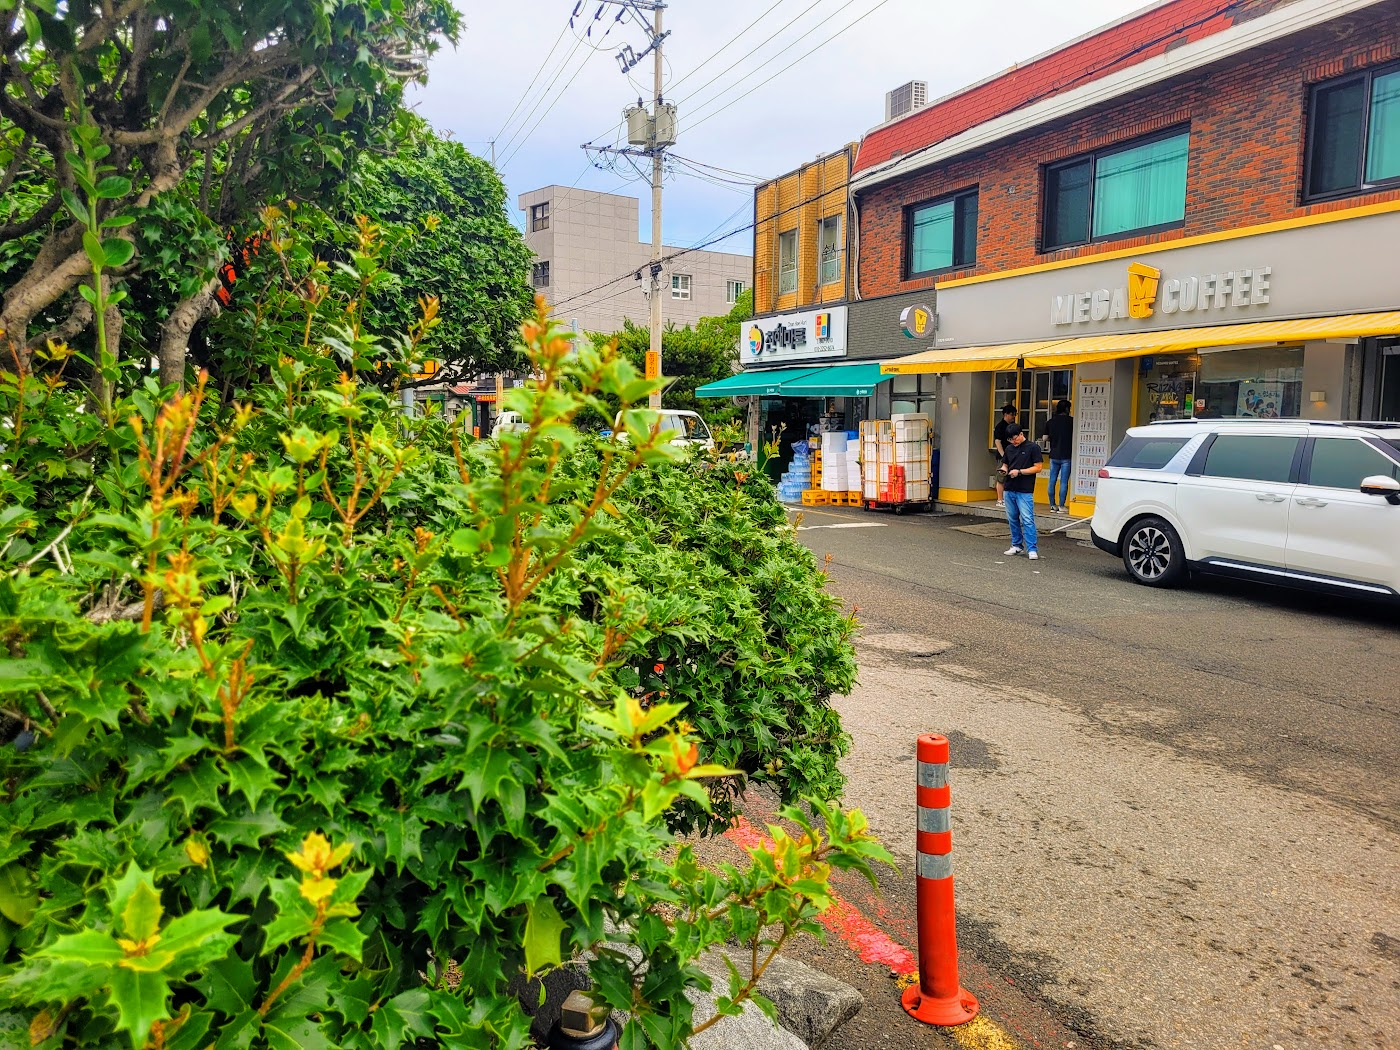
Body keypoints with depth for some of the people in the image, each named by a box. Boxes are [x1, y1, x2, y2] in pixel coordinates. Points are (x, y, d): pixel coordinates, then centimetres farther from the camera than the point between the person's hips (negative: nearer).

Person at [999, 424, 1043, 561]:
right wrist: (1004, 469, 1)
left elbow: (1038, 467, -7)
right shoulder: (1009, 448, 13)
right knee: (1012, 519, 12)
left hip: (1025, 491, -6)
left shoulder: (1033, 447, -4)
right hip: (1009, 489, 6)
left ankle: (1032, 549, -8)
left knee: (1027, 520, -9)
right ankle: (1017, 545, 24)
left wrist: (1019, 472, -15)